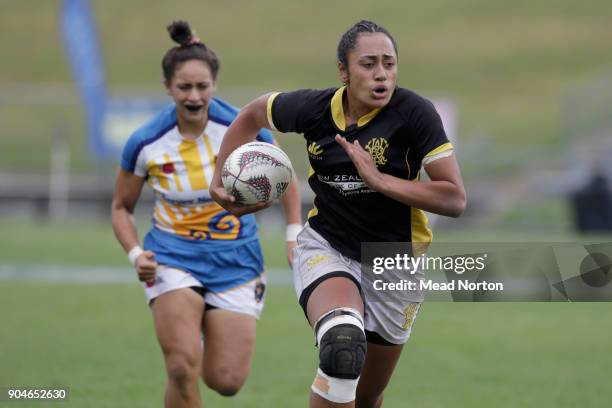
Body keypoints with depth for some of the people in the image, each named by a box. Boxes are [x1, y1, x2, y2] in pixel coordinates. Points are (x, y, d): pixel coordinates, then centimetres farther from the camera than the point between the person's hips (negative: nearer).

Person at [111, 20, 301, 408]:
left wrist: (294, 234, -4)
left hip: (235, 262, 1)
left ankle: (208, 342, 34)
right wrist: (136, 254, -11)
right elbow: (122, 207, 6)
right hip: (173, 257, -1)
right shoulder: (146, 143, -10)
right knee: (183, 370, -21)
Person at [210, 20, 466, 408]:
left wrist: (379, 179, -26)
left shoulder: (413, 112, -18)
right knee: (343, 345, -34)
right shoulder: (314, 107, -10)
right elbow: (253, 113, 12)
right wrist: (220, 177, 7)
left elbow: (455, 199, -21)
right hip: (325, 246, 0)